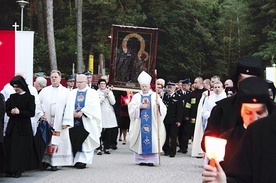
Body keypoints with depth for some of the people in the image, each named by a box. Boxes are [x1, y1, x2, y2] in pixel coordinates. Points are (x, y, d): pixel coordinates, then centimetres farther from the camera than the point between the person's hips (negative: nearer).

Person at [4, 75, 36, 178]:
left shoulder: (29, 97, -3)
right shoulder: (12, 97, 11)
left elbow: (32, 113, -8)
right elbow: (7, 110, 12)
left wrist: (19, 112, -18)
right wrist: (11, 112, -11)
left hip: (23, 127, -4)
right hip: (12, 126, 4)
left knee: (21, 149, -3)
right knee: (10, 148, 1)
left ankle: (18, 170, 2)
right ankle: (10, 170, 7)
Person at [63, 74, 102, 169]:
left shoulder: (92, 93, 8)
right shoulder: (72, 93, 18)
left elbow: (92, 106, -7)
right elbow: (68, 107, 7)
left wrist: (82, 112, -15)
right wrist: (73, 113, -12)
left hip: (86, 121, -3)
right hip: (74, 121, 3)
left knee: (85, 142, -6)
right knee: (75, 141, 0)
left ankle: (82, 160, -7)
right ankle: (76, 160, 5)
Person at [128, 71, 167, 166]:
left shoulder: (155, 96, 8)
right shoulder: (136, 96, 10)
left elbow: (163, 109, 0)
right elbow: (131, 108, 0)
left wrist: (159, 105, -21)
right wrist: (140, 106, -14)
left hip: (152, 123, -1)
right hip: (139, 123, 1)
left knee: (152, 140, -8)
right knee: (141, 140, -2)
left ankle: (151, 159, -7)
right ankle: (141, 159, 6)